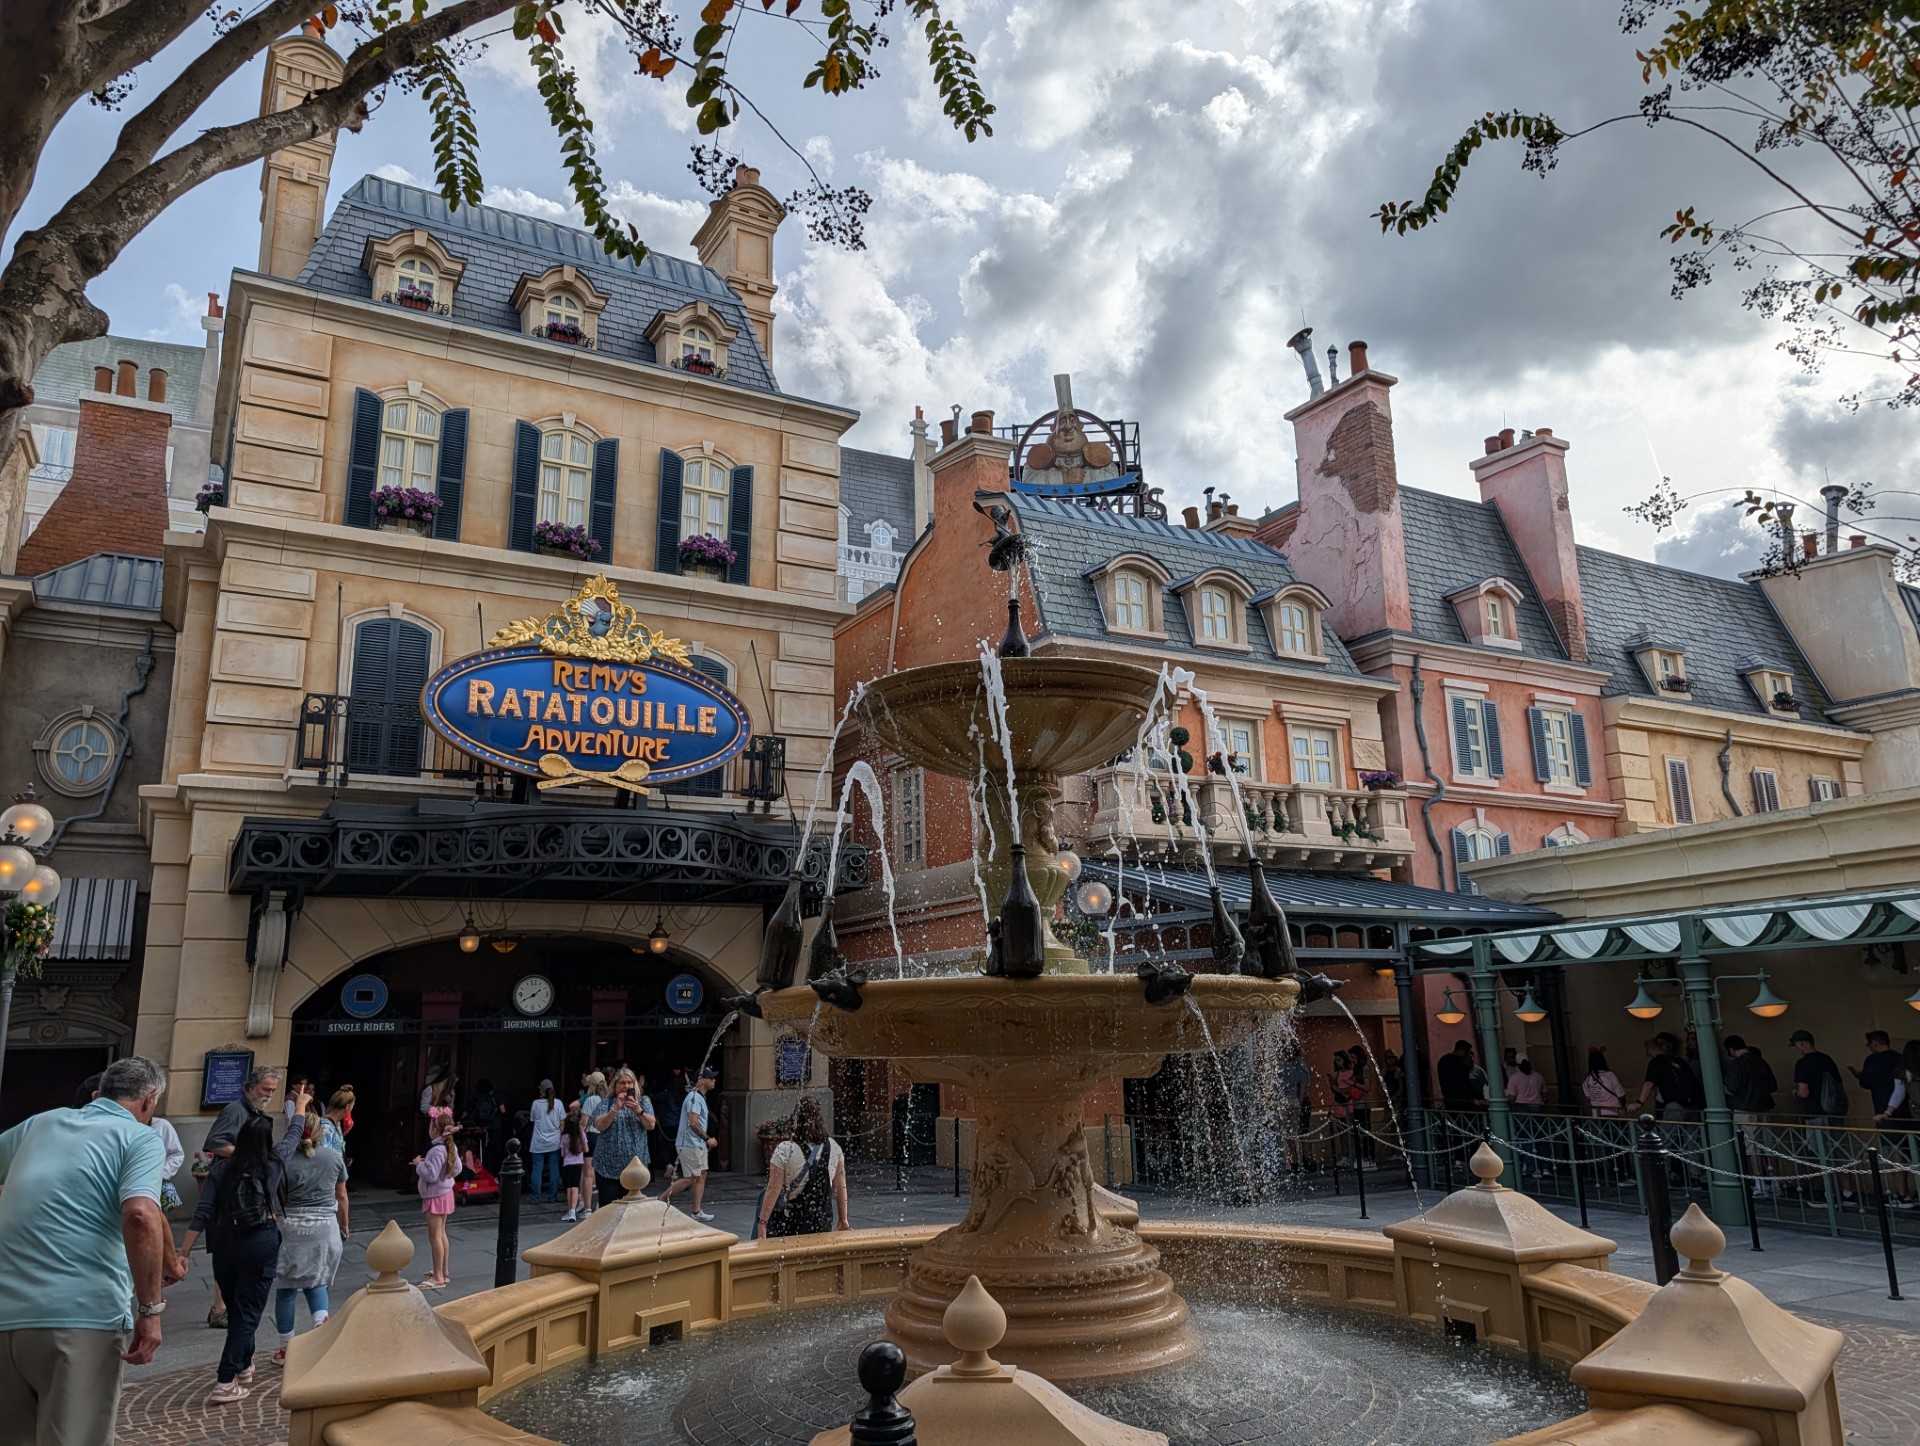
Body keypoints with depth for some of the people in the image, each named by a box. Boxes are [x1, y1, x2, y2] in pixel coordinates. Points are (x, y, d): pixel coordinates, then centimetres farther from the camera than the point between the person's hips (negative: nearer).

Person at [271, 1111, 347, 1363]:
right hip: (325, 1228, 2)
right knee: (316, 1280, 18)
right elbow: (341, 1196, 9)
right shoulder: (334, 1156, 1)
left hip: (291, 1227, -2)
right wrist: (344, 1226, 22)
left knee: (286, 1288, 10)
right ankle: (321, 1320, -7)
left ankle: (287, 1348, 16)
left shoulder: (287, 1160, -8)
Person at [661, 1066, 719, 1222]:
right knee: (689, 1178, -6)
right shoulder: (694, 1097, -16)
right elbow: (693, 1123, -23)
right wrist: (707, 1138, -16)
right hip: (690, 1144, -10)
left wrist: (706, 1140, 15)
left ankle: (697, 1212, 12)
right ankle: (660, 1201, 2)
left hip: (698, 1144, 10)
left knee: (701, 1176, 9)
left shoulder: (700, 1097, 16)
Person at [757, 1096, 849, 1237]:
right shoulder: (834, 1147, -2)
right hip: (822, 1224, 4)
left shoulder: (785, 1150, -14)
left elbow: (773, 1190, -15)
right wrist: (843, 1221, 13)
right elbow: (840, 1188, 4)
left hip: (788, 1225, -4)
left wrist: (762, 1223, -10)